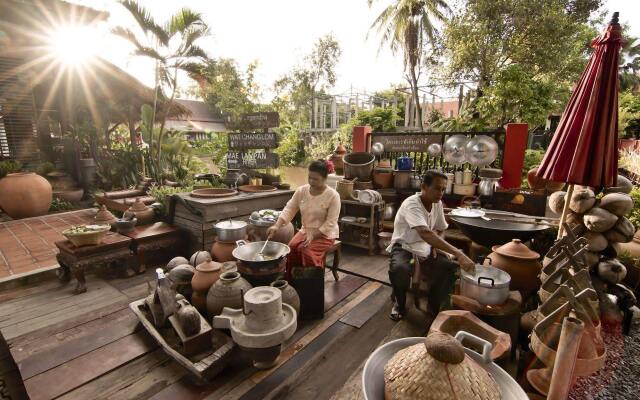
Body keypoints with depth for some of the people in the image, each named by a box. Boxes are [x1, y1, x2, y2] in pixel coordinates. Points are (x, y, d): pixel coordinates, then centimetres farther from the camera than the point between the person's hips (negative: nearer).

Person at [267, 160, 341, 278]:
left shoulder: (333, 195, -17)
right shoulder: (301, 191, -3)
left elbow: (330, 222, -18)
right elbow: (289, 209, -6)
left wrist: (313, 236, -25)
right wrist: (277, 226, -22)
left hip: (325, 234, -4)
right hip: (305, 230, 5)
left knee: (307, 251, -27)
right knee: (291, 247, -20)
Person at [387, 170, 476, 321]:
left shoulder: (438, 203, -2)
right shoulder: (411, 204, -27)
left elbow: (441, 230, 15)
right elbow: (425, 233, -43)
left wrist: (436, 245, -8)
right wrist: (458, 253, -49)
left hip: (425, 247, 6)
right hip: (403, 246, -6)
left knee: (450, 266, -18)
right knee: (399, 269, -37)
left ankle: (434, 305, 8)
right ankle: (399, 304, -3)